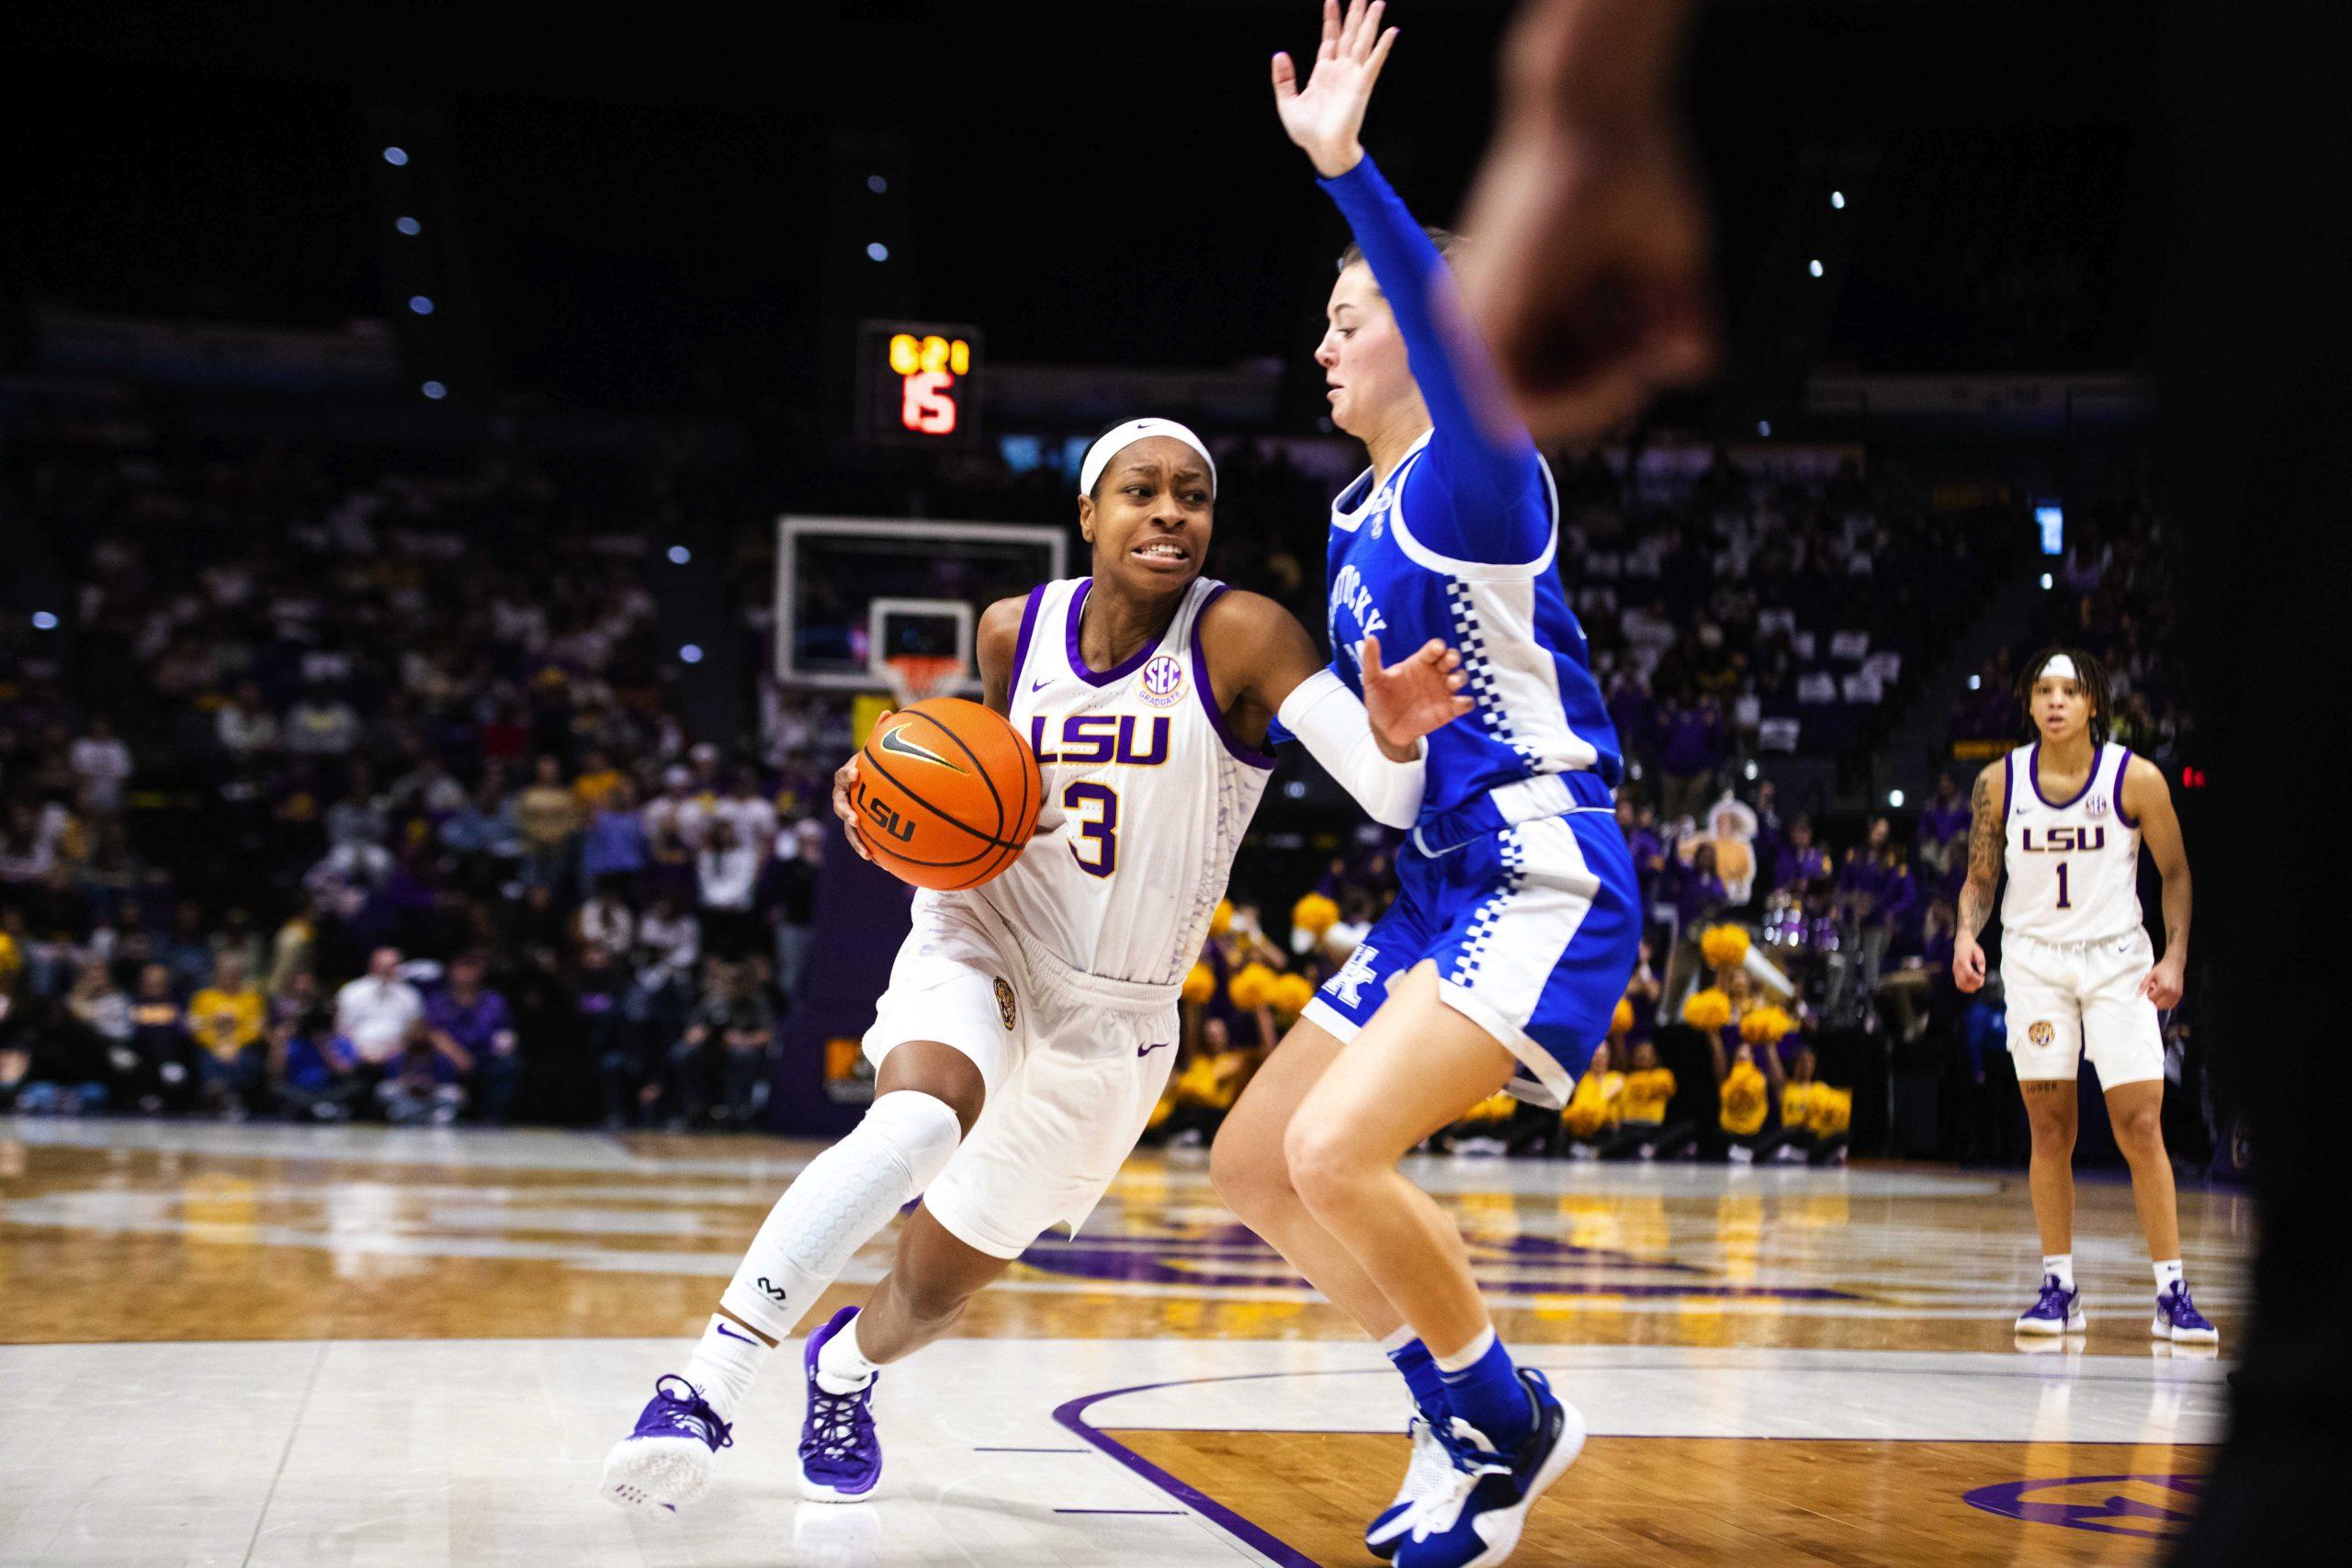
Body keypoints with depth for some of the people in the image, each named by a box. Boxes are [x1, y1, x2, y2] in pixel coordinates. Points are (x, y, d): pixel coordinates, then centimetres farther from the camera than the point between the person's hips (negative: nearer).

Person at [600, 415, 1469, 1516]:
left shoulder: (1239, 635, -18)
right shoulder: (1014, 630, -5)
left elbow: (1392, 799, -28)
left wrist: (1393, 743, -52)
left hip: (1110, 1015, 0)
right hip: (978, 941, 0)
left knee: (934, 1289, 11)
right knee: (917, 1123, -35)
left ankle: (844, 1366, 48)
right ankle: (706, 1388, -34)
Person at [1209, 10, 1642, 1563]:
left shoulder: (1470, 480, -10)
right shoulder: (1361, 517, 16)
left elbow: (1466, 342, -33)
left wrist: (1347, 168, -41)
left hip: (1541, 883, -10)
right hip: (1440, 891, 10)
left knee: (1336, 1150, -24)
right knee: (1253, 1161, 9)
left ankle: (1513, 1422, -2)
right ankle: (1465, 1419, 19)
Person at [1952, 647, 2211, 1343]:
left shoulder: (2136, 778, -7)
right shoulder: (1999, 782, -1)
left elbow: (2175, 873, 2)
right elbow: (1980, 878, 8)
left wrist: (2176, 955, -9)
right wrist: (1967, 934, -11)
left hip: (2117, 959, -2)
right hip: (2034, 960, 2)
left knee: (2141, 1129, -7)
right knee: (2050, 1130, 3)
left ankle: (2172, 1293, -1)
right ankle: (2059, 1287, 11)